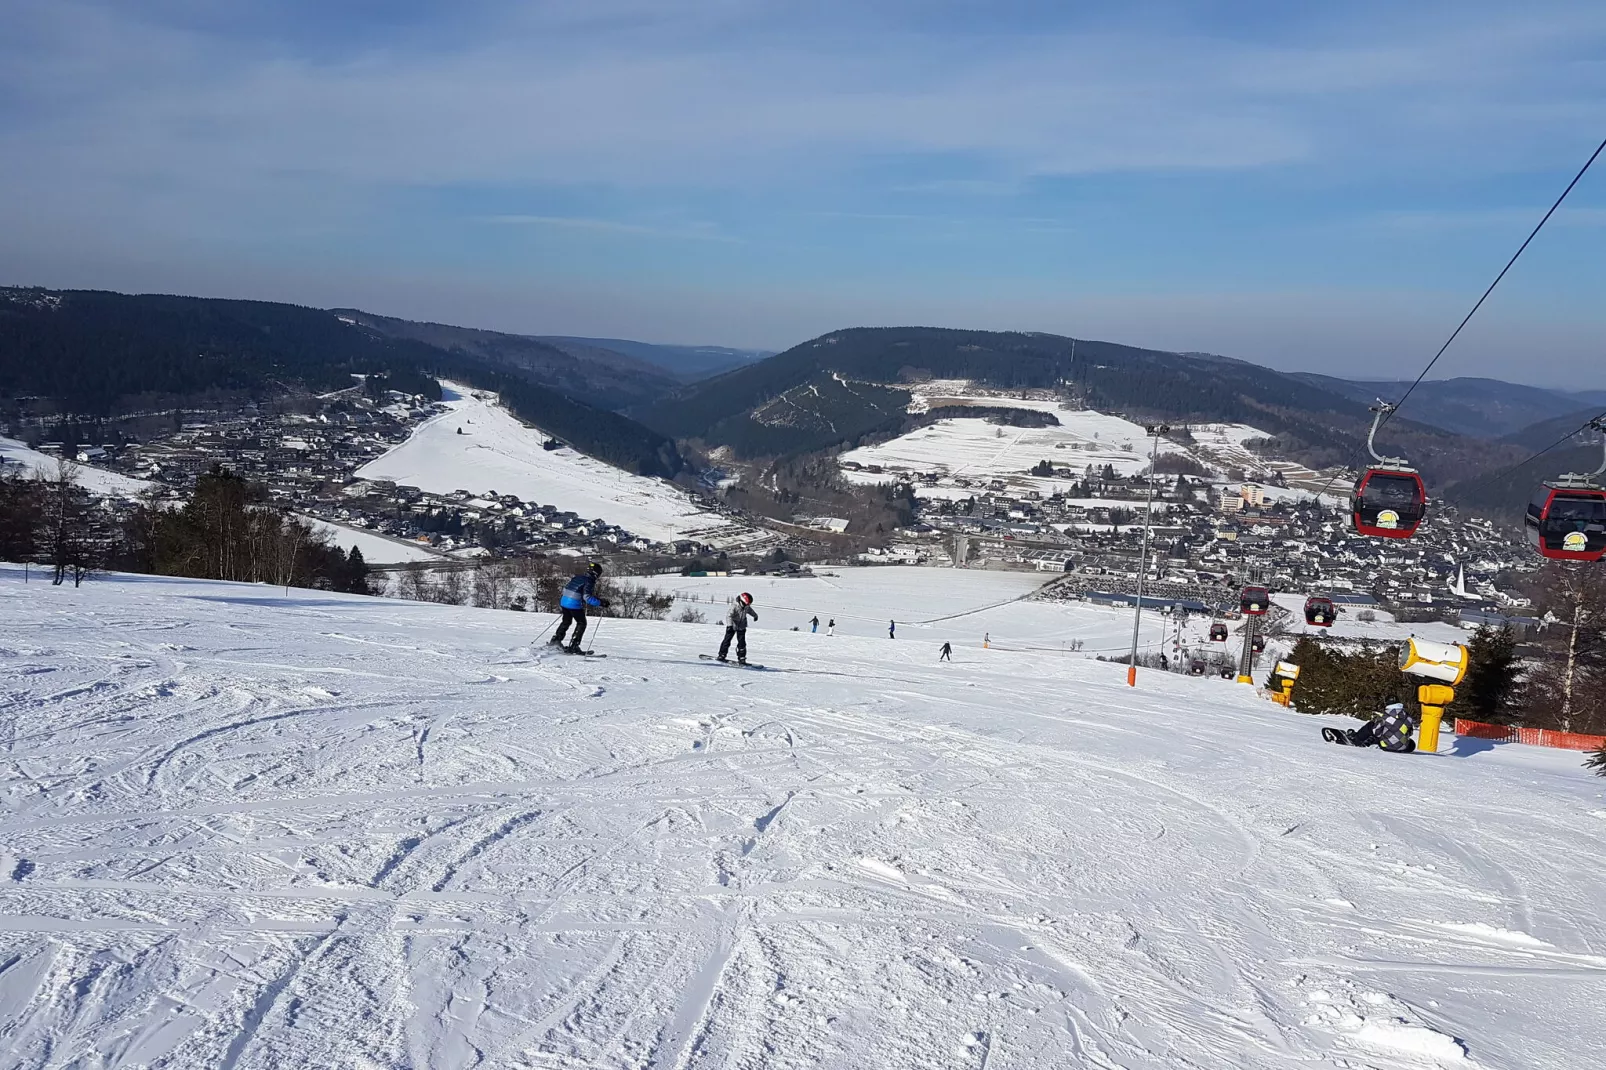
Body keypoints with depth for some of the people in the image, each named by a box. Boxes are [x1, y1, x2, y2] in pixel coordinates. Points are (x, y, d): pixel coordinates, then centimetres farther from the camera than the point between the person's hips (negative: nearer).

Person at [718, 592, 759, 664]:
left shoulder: (747, 608, -4)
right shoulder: (734, 607, -24)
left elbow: (751, 611, 21)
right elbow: (729, 616, -33)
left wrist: (755, 615, 40)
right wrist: (729, 625, -47)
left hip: (741, 628, 4)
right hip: (732, 627, -4)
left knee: (742, 643, -1)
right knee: (727, 640, 0)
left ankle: (741, 658, 4)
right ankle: (721, 655, 12)